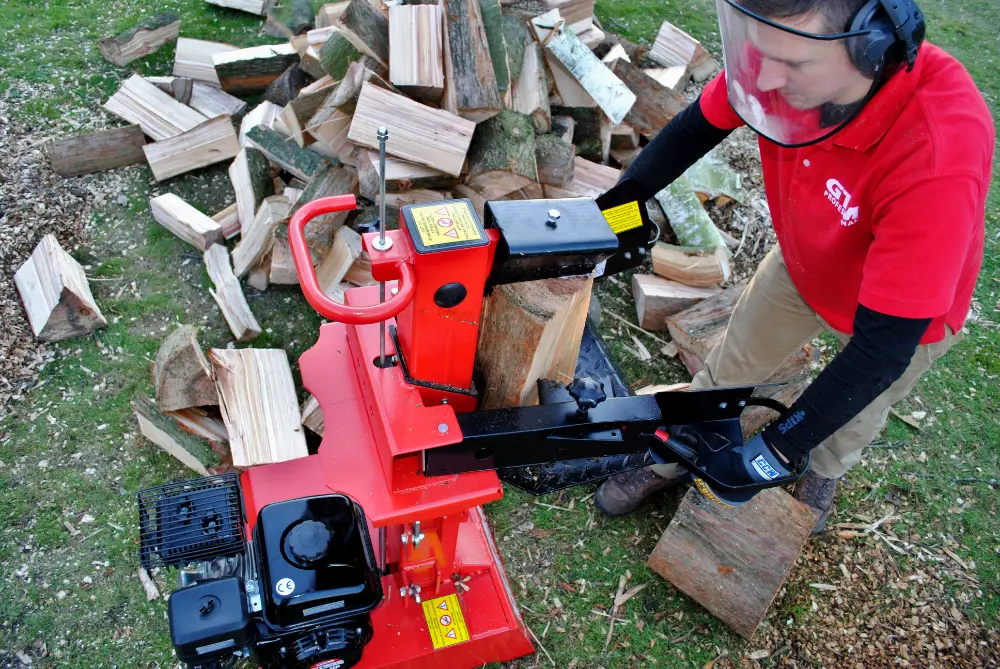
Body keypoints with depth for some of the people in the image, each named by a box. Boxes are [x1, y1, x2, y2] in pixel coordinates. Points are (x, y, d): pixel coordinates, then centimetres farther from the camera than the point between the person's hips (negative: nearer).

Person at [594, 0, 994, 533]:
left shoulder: (940, 157, -46)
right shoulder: (782, 48, -32)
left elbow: (883, 346, -38)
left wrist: (777, 450, -32)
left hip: (903, 311, -3)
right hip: (802, 263, 3)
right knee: (727, 369, 17)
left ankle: (825, 476, 58)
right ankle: (671, 461, 44)